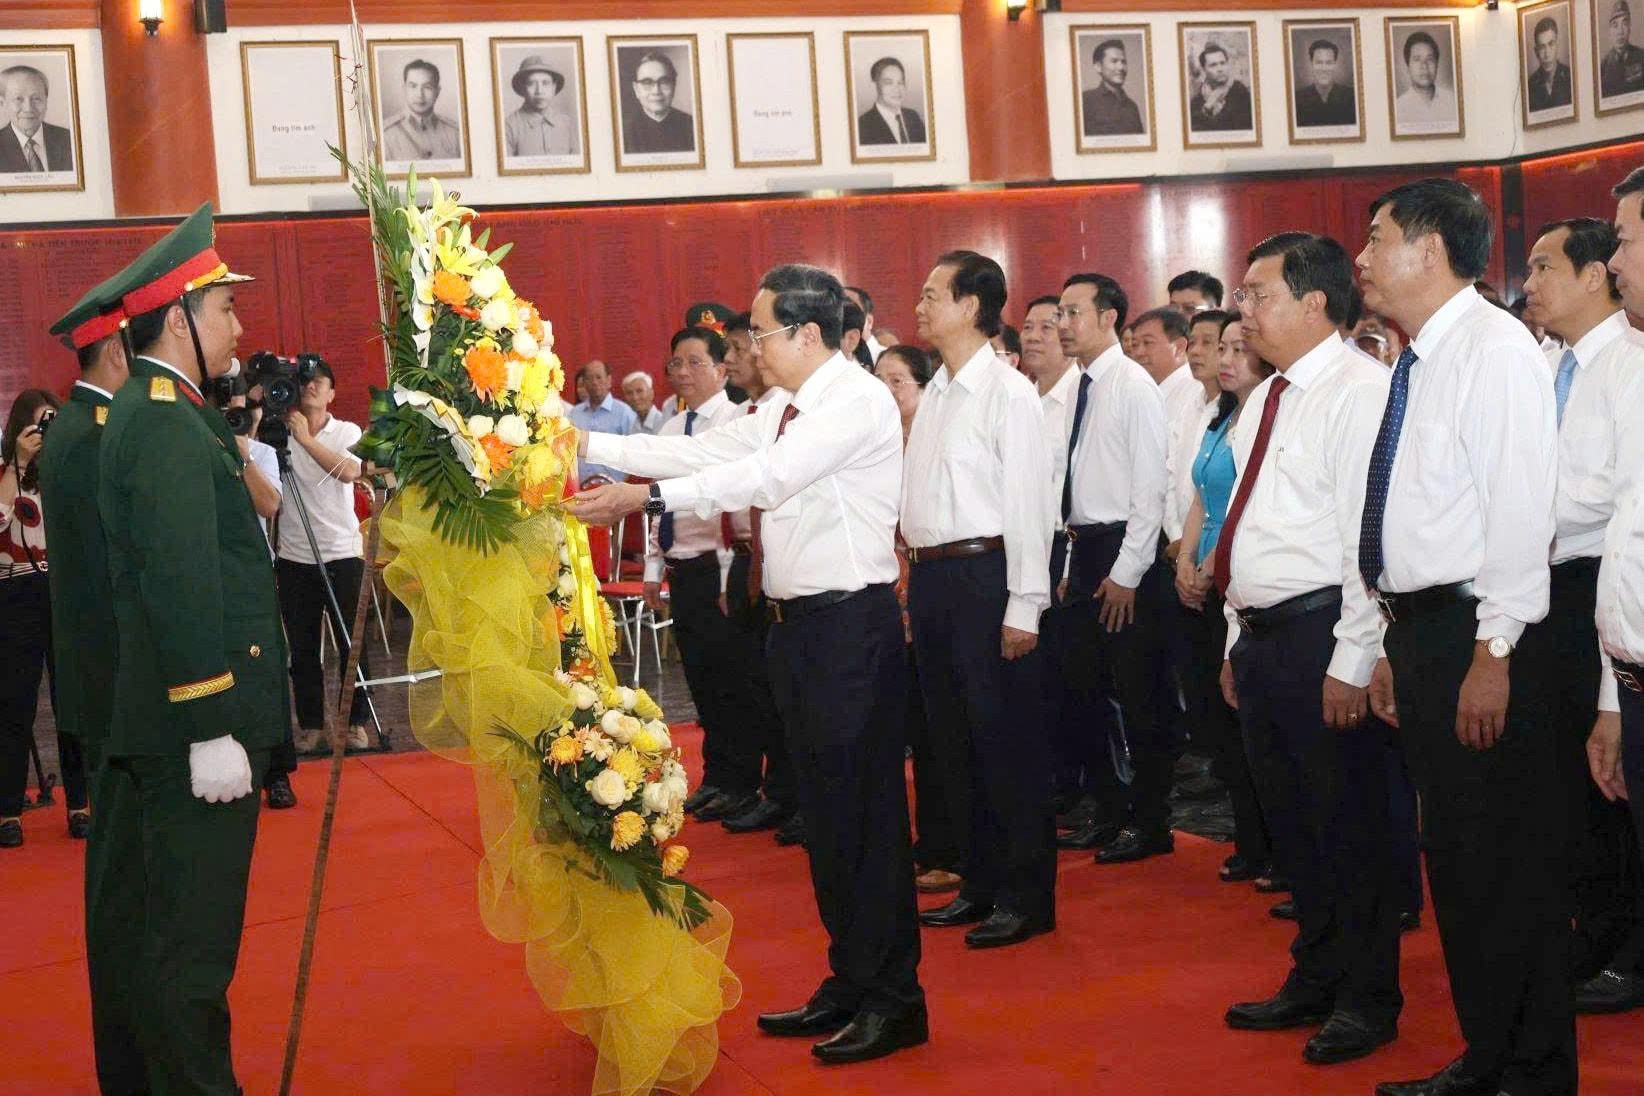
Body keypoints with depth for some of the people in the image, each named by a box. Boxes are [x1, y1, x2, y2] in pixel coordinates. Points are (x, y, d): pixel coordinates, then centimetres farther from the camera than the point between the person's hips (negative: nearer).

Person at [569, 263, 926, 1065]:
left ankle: (894, 1001, 7)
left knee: (864, 810, -3)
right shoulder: (785, 410, 14)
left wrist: (648, 496, -28)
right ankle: (849, 984, 26)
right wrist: (590, 444, 8)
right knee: (824, 811, 15)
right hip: (799, 622, 9)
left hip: (852, 623, -9)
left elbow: (767, 476, -24)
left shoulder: (856, 400, -14)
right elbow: (702, 453, 13)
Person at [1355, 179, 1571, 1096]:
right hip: (1418, 625, 9)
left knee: (1510, 864, -1)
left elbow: (1519, 506, -19)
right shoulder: (1419, 365, 15)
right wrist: (1393, 644, 15)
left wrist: (1493, 653, -22)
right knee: (1455, 857, 15)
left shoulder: (1495, 347, -12)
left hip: (1477, 633, -9)